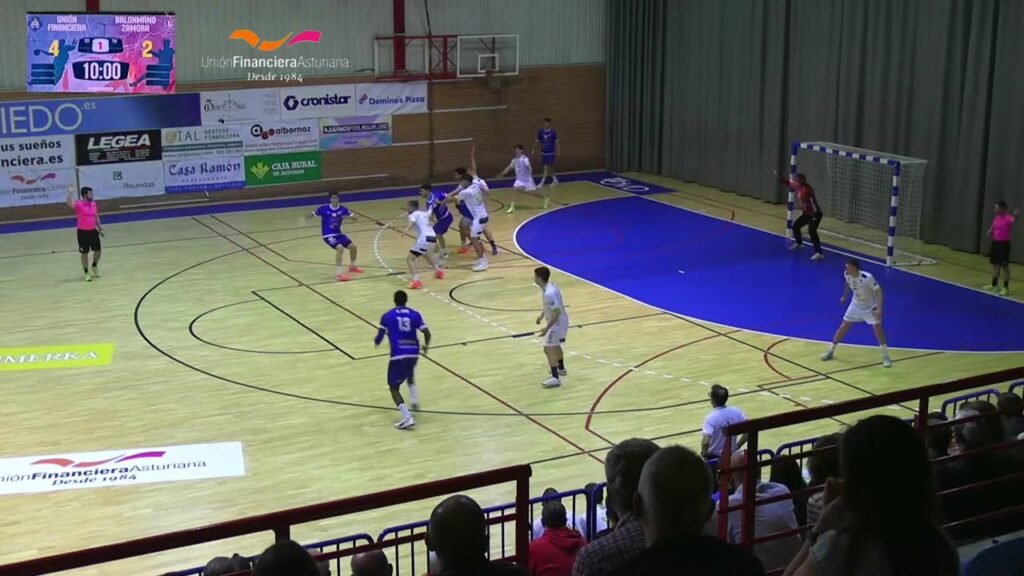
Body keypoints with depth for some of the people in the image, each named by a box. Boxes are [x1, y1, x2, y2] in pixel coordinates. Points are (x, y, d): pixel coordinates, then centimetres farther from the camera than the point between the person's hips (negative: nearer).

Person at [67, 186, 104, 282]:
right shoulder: (78, 204, -13)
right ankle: (86, 273, 17)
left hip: (93, 231, 5)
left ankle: (94, 266, 37)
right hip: (83, 232, -5)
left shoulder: (93, 203, 5)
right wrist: (70, 193, -46)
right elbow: (70, 204, -34)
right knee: (85, 253, 4)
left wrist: (100, 228, 17)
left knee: (98, 250, 10)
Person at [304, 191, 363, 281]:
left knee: (353, 247, 8)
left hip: (338, 234, 6)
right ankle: (339, 273, -25)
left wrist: (348, 217, -26)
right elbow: (312, 215, -3)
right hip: (328, 235, -6)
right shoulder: (324, 209, -14)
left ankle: (352, 266, 36)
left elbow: (354, 218, -5)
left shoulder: (342, 209, -5)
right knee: (340, 248, -29)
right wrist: (308, 216, -25)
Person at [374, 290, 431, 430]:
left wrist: (376, 342, 31)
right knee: (409, 373, 38)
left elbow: (378, 340, 6)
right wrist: (426, 346, 21)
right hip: (414, 353, 4)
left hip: (398, 355, -4)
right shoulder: (415, 314, 9)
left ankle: (407, 418, -12)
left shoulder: (387, 316, 4)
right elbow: (427, 333, 0)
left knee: (394, 388, 6)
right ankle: (415, 402, 28)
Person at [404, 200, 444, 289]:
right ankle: (439, 271, 49)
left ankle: (416, 281, -21)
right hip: (432, 237, 8)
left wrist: (407, 229, -45)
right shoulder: (424, 213, 22)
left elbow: (412, 222, -26)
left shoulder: (413, 215, 0)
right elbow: (429, 212, 47)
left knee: (409, 259, -5)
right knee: (426, 254, 40)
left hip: (424, 239, -8)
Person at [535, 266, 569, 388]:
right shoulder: (549, 286, 0)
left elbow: (557, 312, -30)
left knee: (549, 349, -9)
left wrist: (547, 328, -29)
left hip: (557, 323, -10)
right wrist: (542, 315, 21)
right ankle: (561, 368, 47)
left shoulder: (549, 293, -32)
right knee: (555, 345, 28)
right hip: (560, 321, 10)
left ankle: (555, 378, -10)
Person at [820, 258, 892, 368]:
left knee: (878, 329, -12)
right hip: (856, 305, 4)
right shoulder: (847, 274, -17)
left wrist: (879, 308, -34)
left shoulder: (867, 278, -33)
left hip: (870, 307, -4)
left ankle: (886, 357, 1)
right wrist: (844, 296, 16)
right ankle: (831, 351, 18)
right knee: (843, 327, 4)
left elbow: (878, 291, -26)